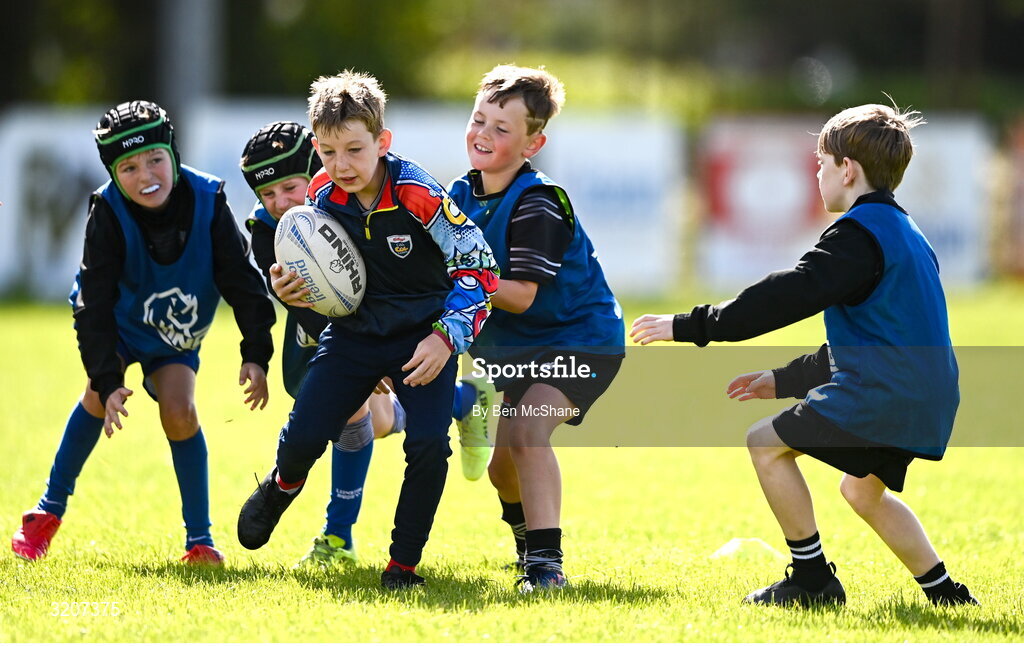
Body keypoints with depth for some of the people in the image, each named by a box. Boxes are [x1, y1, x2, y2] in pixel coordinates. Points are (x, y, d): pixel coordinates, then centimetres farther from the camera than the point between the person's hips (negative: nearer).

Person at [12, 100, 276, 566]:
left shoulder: (207, 200, -27)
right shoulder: (108, 213, -30)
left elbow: (241, 281, -18)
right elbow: (94, 305, -28)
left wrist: (255, 355, -23)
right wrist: (107, 380, -36)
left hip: (177, 334, 1)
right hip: (118, 322, -1)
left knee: (179, 410, -17)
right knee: (100, 394, -22)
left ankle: (199, 540, -7)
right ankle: (50, 510, -7)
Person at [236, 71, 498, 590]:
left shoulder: (418, 196, -24)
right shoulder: (322, 195, -9)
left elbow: (479, 267, -20)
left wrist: (446, 337, -29)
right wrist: (289, 289, -15)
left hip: (422, 338, -3)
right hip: (353, 334, 3)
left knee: (428, 445, -20)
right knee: (303, 436, -6)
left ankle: (404, 562, -2)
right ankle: (281, 488, 32)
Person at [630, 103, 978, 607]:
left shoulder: (860, 233, -10)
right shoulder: (904, 234, 23)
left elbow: (788, 296, -17)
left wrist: (690, 326, -13)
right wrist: (785, 380, 30)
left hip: (885, 396, -10)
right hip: (928, 404, 10)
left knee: (767, 442, 0)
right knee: (862, 489, 28)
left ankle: (813, 579, 2)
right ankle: (946, 594, 24)